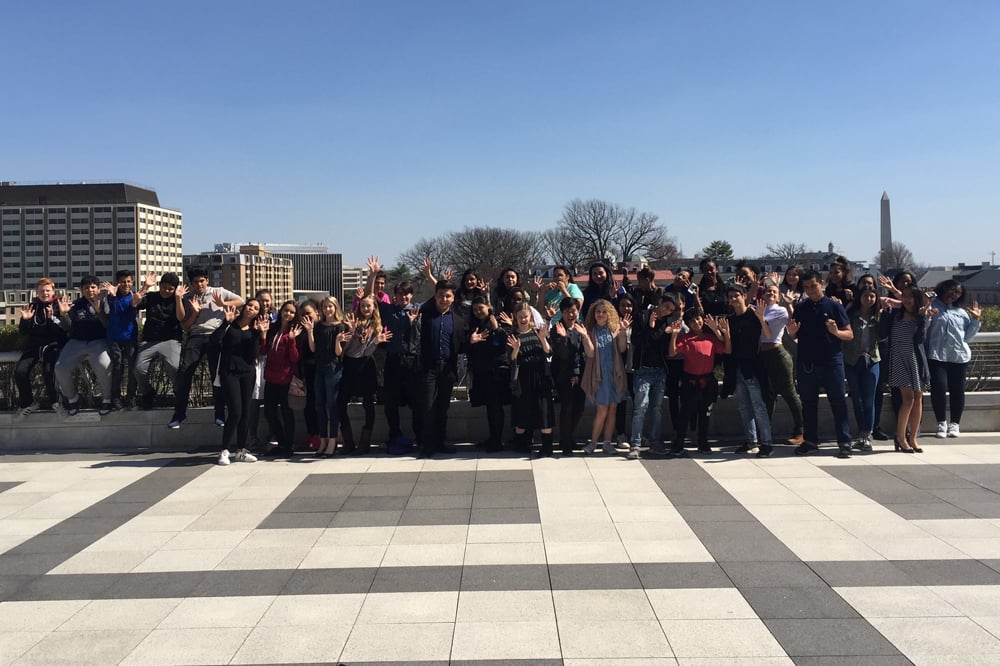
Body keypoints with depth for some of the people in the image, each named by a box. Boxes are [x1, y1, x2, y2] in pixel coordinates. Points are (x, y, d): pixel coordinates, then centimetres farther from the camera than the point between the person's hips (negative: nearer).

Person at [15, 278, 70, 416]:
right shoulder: (32, 306, 12)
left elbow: (68, 328, -10)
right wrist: (25, 319, -10)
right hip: (33, 345, 3)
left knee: (49, 370, -30)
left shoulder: (60, 305, 3)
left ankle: (54, 400, -4)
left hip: (53, 345, -3)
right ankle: (28, 402, 2)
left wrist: (63, 314, -27)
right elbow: (23, 332, 9)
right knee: (20, 371, -20)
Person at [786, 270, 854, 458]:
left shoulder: (834, 306, -1)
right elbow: (794, 336, 16)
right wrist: (792, 330, -7)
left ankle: (844, 443, 2)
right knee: (808, 403, 10)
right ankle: (810, 441, 19)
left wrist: (836, 332, -22)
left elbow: (850, 335, -1)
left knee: (838, 403, -2)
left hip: (831, 362, -4)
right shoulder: (800, 308, 9)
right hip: (806, 363, 4)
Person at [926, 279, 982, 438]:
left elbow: (967, 337, 14)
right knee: (938, 388, -12)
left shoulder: (961, 312, 18)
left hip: (959, 356, 4)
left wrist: (976, 320, 8)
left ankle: (954, 424, 17)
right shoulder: (932, 307, 4)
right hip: (937, 356, -4)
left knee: (957, 390, 4)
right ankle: (941, 423, 4)